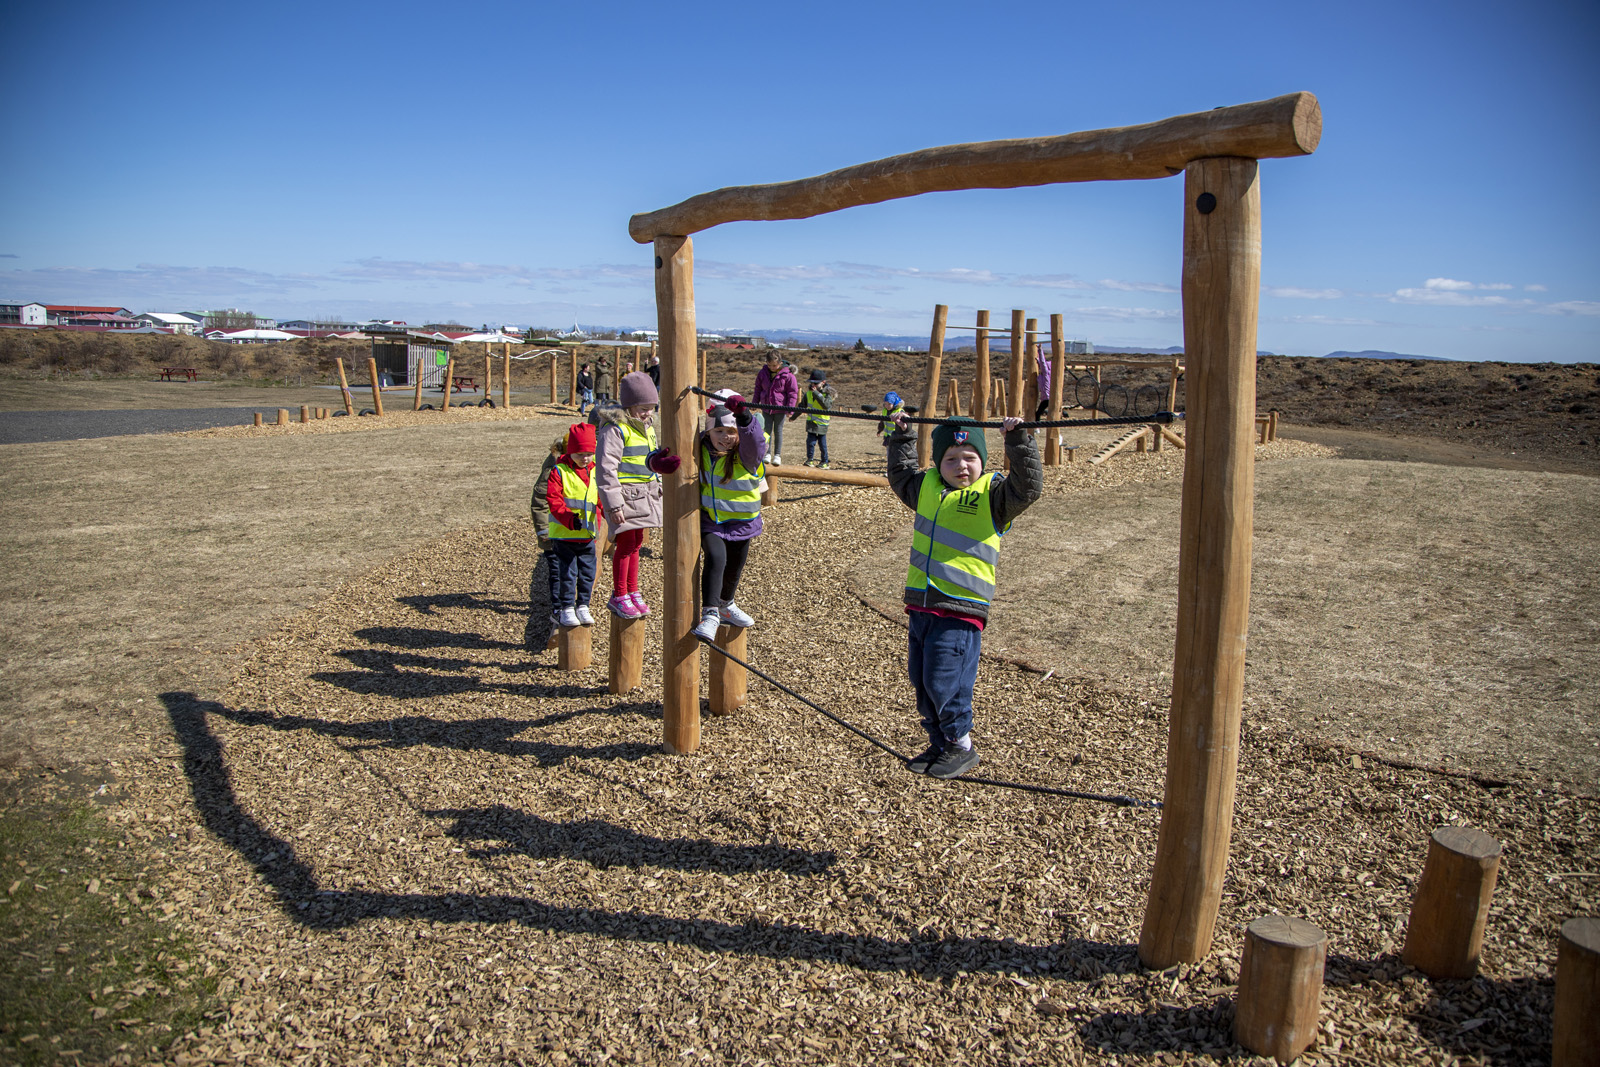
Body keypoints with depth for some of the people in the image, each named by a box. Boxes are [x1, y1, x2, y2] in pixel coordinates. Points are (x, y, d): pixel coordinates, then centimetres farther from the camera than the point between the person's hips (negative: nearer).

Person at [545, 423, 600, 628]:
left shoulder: (596, 474, 9)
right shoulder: (559, 472, -6)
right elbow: (553, 499, -14)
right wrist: (569, 518, -27)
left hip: (587, 536, 4)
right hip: (563, 535, -4)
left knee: (587, 573, 9)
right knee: (567, 573, 0)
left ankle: (582, 606, 24)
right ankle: (566, 609, 13)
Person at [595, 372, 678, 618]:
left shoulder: (647, 427, 12)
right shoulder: (615, 429, -15)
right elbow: (606, 467, -18)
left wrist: (659, 461, 2)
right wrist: (613, 503, -21)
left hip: (645, 494, 8)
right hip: (624, 493, -8)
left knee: (636, 542, 15)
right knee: (626, 543, -6)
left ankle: (632, 592, 27)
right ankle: (619, 597, 6)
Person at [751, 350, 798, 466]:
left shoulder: (787, 375, -12)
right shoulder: (763, 373, 0)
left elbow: (792, 393, -7)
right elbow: (758, 389, 13)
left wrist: (790, 408, -11)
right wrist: (754, 403, 13)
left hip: (780, 408, -3)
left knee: (778, 431, 6)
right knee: (767, 430, 3)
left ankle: (777, 455, 14)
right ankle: (768, 453, 11)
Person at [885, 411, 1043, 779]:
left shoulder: (991, 493, -2)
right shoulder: (927, 486, 13)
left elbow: (1028, 486, -18)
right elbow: (901, 476, 33)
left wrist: (1019, 442, -22)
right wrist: (902, 437, 31)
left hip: (960, 611, -6)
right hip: (921, 604, 7)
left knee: (945, 683, -5)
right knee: (921, 681, 13)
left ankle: (961, 746, 17)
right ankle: (939, 745, 30)